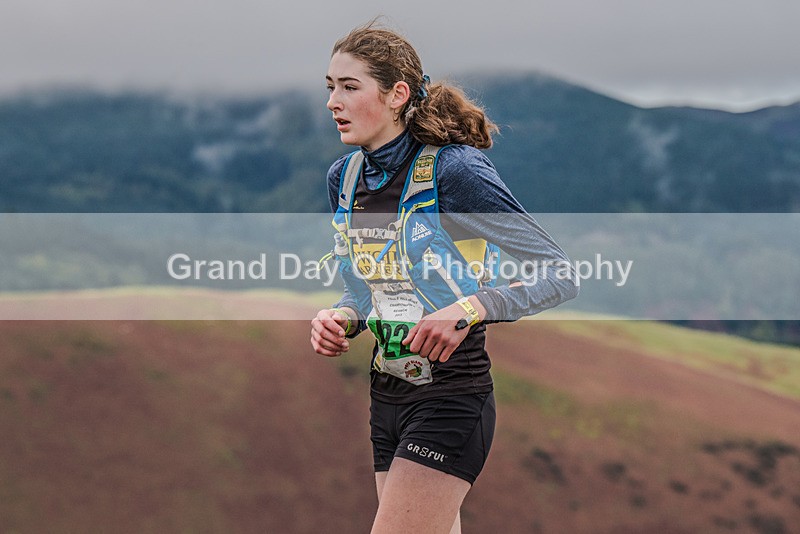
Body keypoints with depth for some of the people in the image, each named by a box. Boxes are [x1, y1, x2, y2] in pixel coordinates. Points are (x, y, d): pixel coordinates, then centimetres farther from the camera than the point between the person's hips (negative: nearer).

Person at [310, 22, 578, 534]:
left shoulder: (455, 170, -16)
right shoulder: (344, 177, 6)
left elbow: (562, 276, -15)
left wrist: (468, 309, -27)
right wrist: (340, 318, -2)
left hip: (451, 401, -8)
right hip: (385, 400, 8)